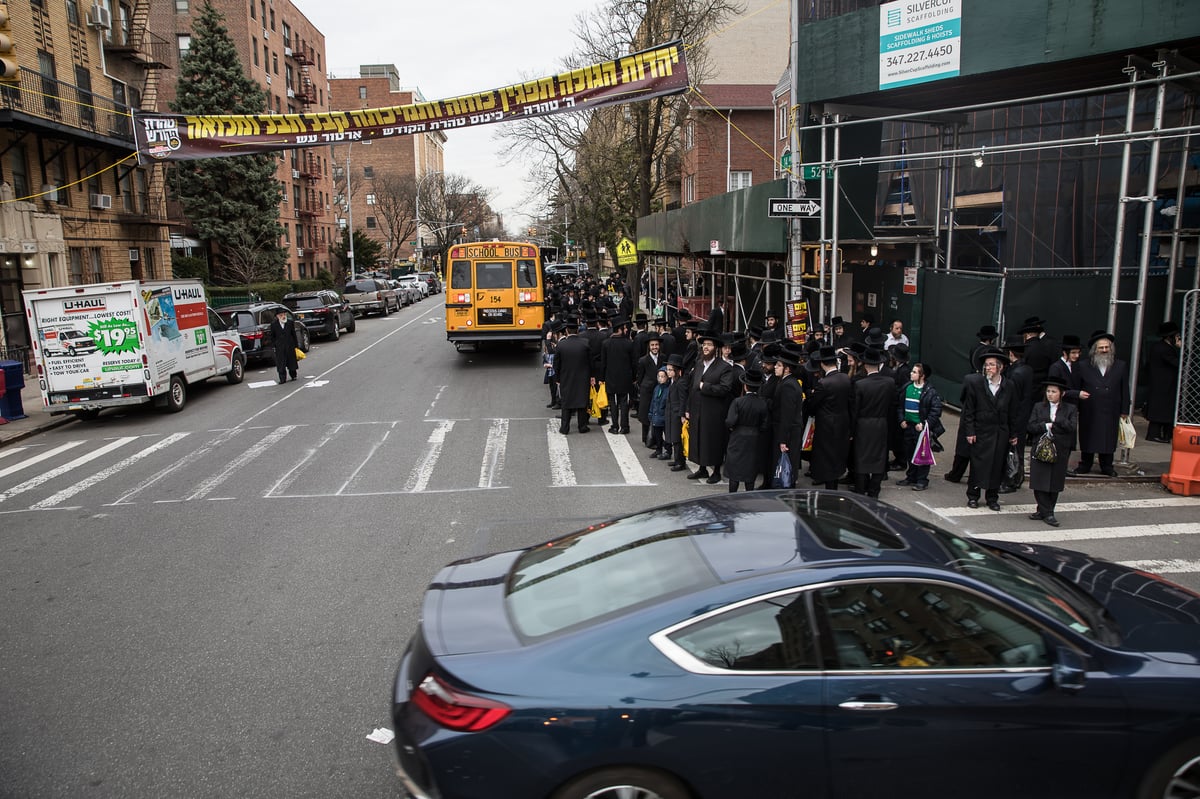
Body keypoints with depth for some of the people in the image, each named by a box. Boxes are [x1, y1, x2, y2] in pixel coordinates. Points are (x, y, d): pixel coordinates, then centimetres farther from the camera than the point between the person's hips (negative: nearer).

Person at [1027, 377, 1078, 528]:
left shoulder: (1070, 409, 4)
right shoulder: (1039, 407, 7)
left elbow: (1072, 426, -10)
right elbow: (1031, 427, -2)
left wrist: (1055, 421, -12)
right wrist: (1045, 426, -15)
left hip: (1060, 451, 0)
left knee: (1054, 483, 5)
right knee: (1040, 482, -3)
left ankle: (1044, 511, 15)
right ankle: (1047, 513, 4)